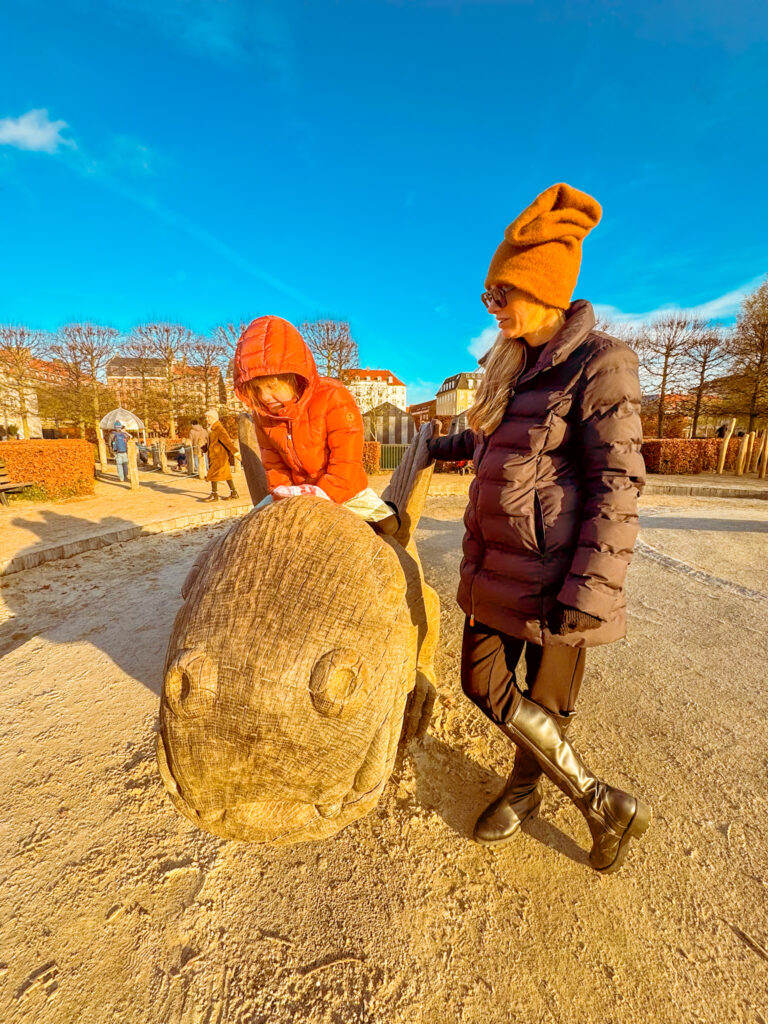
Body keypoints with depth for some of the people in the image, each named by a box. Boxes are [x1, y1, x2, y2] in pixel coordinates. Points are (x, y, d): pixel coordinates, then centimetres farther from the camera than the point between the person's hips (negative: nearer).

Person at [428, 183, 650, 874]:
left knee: (546, 700, 8)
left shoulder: (599, 364, -10)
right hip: (498, 560, 9)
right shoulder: (513, 364, 12)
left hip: (554, 569, -8)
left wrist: (586, 595, -21)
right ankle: (602, 802, 32)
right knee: (483, 682, 13)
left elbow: (618, 486, -16)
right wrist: (450, 446, 39)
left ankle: (524, 788, 37)